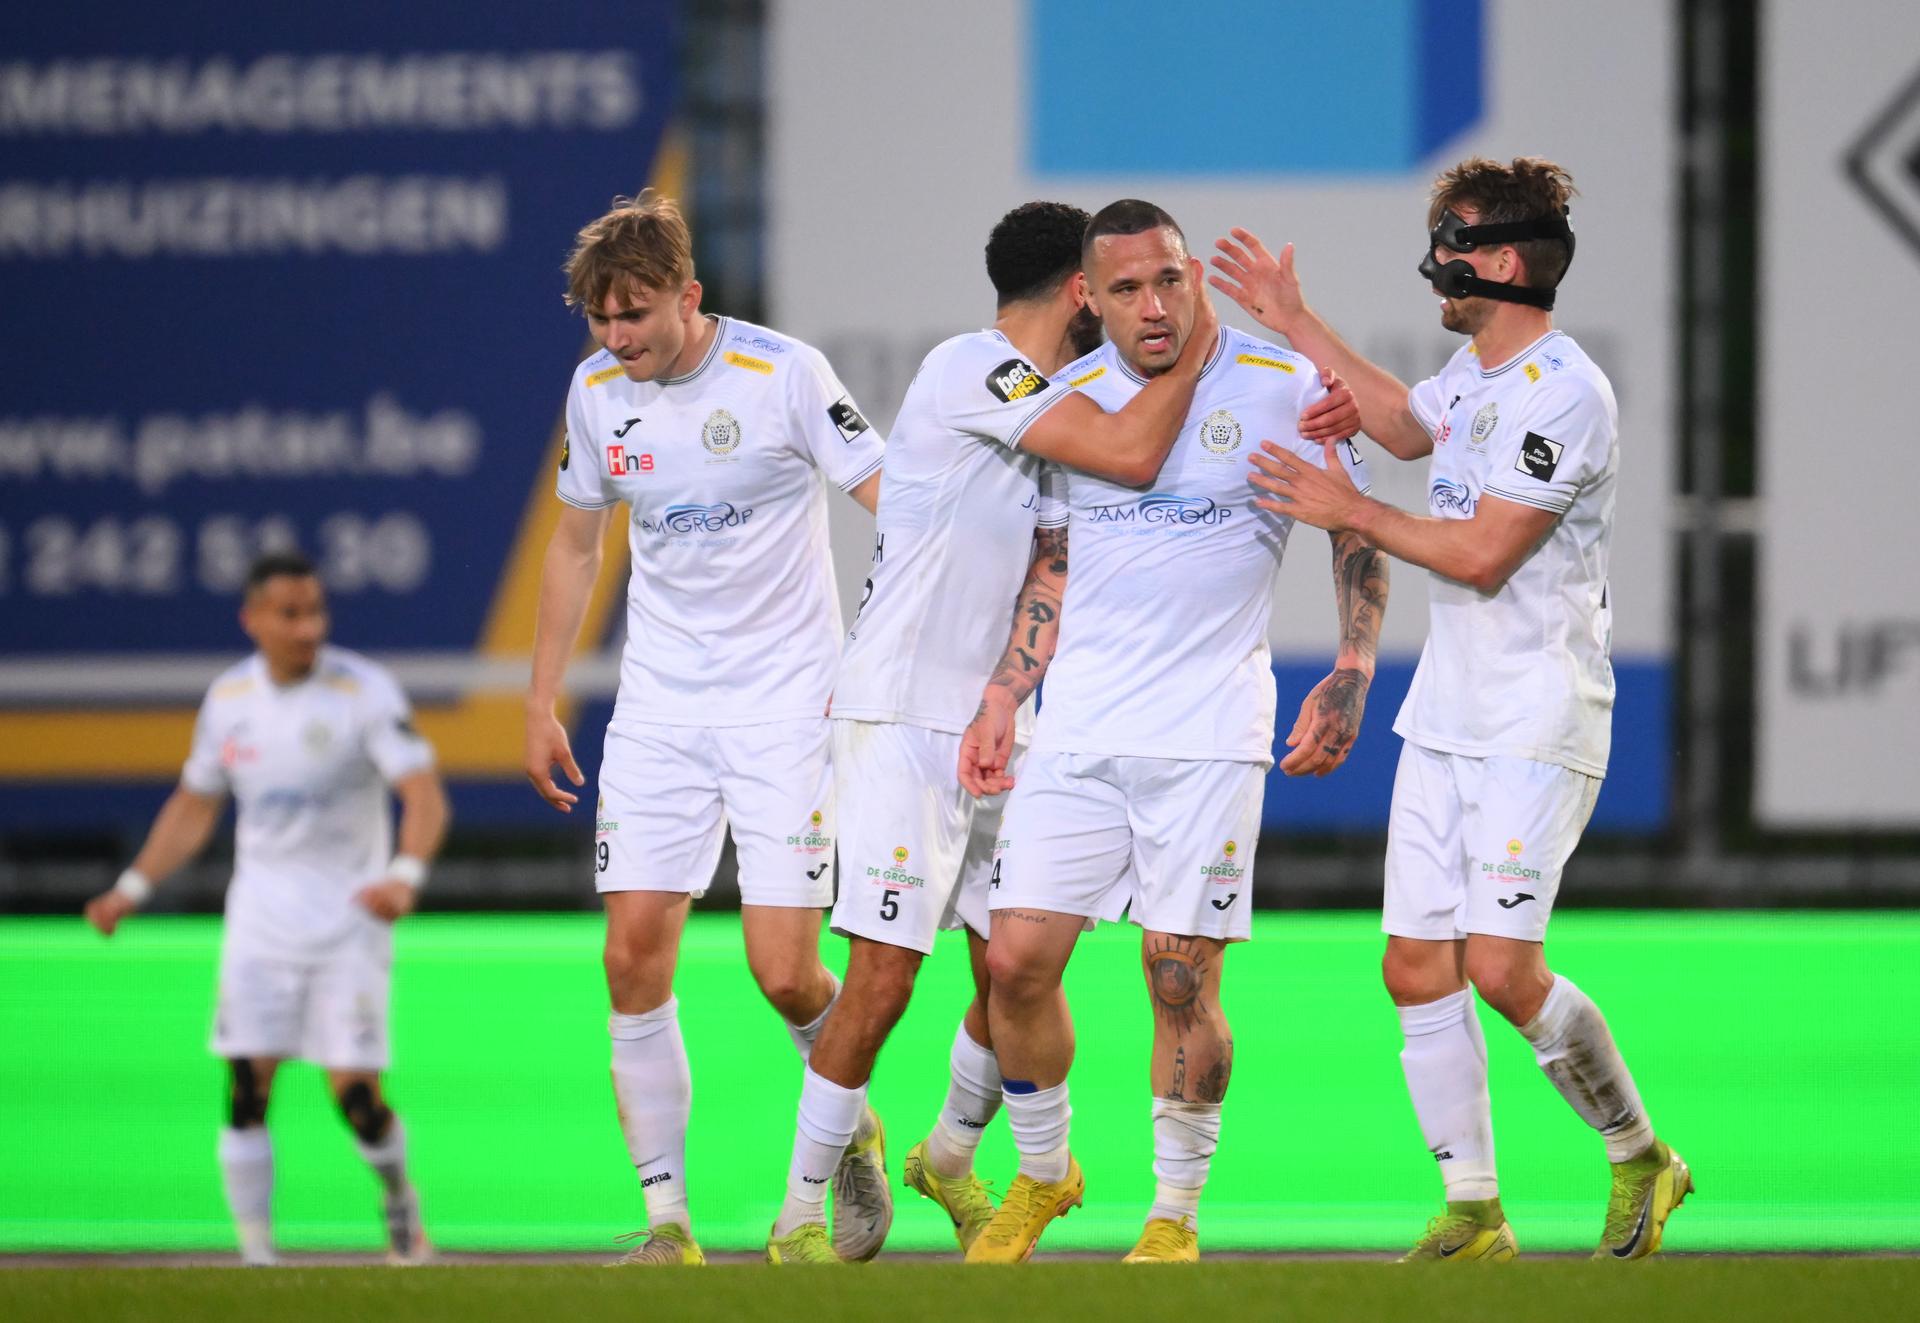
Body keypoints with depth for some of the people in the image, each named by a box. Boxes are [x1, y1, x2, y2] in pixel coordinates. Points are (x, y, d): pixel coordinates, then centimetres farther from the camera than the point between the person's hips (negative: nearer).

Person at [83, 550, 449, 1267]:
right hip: (261, 908, 3)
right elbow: (194, 806, 18)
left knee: (355, 1092, -7)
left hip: (348, 911, -3)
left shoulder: (365, 690, -11)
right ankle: (255, 1254, 0)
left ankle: (398, 1199, 22)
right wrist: (133, 888, 10)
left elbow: (425, 797, -20)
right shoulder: (229, 697, 4)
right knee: (246, 1089, -7)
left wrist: (404, 876, -38)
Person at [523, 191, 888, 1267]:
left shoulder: (784, 373, -12)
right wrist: (543, 704, 16)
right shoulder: (598, 391, 3)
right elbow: (578, 545, 17)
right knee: (635, 956, -7)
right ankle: (668, 1216, 0)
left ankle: (853, 1133, 21)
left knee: (786, 972, -10)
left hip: (788, 702, -4)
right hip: (659, 708, 4)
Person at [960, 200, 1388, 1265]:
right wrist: (1001, 698, 12)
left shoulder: (1281, 386, -4)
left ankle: (1176, 1215, 12)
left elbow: (1355, 534, 4)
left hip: (1210, 728, -3)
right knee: (1016, 960, -3)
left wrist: (1351, 679, -7)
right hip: (1078, 728, 3)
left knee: (1181, 977, -5)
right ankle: (1042, 1175, 21)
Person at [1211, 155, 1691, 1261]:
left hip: (1538, 727, -9)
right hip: (1445, 715, 9)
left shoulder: (1563, 393, -17)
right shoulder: (1477, 371, 11)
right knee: (1418, 971, 3)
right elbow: (1409, 427, 34)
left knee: (1503, 969, -15)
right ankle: (1475, 1215, 9)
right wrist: (1295, 324, 33)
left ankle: (1641, 1158, 5)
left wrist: (1349, 511, -10)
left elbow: (1481, 554, -21)